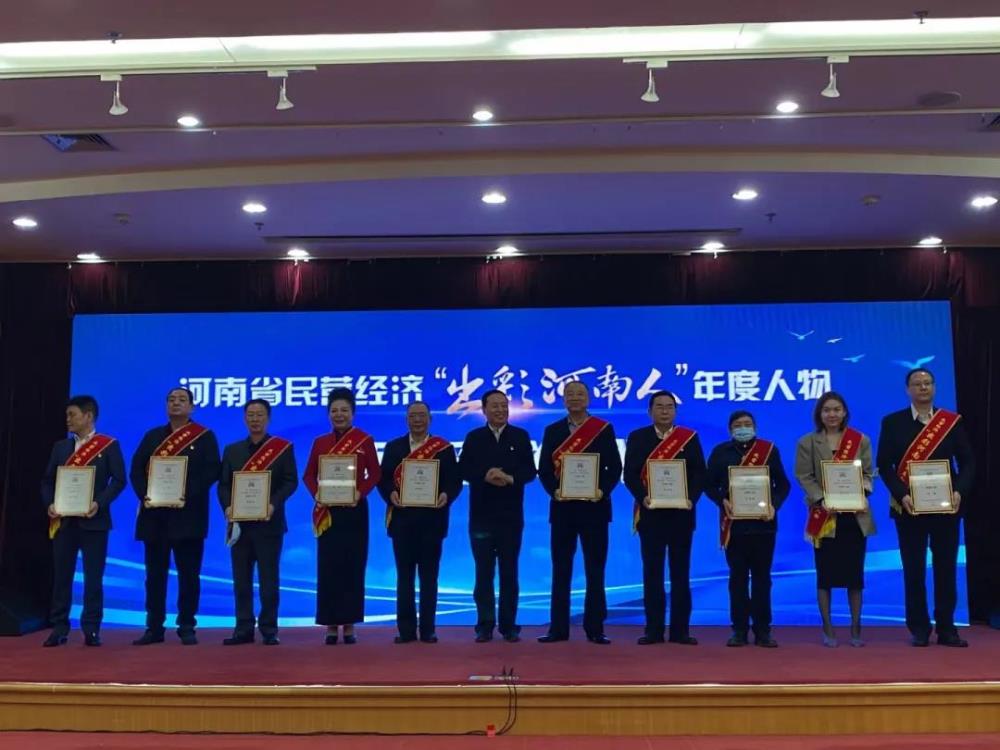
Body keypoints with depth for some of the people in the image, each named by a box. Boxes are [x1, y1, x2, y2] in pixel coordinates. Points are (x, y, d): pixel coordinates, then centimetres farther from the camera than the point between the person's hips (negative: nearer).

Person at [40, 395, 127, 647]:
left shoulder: (109, 446, -1)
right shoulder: (61, 446, 12)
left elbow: (118, 480, -6)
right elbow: (48, 480, 11)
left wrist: (99, 503, -19)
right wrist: (50, 504, -7)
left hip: (93, 520, -4)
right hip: (63, 520, 4)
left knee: (93, 577, 1)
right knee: (61, 575, 6)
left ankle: (91, 628, 8)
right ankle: (59, 628, 13)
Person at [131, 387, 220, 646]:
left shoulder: (205, 437, 4)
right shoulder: (152, 436, 15)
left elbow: (211, 471, -7)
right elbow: (136, 469, 9)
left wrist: (187, 495, -18)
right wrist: (144, 495, -9)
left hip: (187, 515, -3)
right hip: (155, 514, 4)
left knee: (188, 574, 0)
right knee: (155, 573, 6)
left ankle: (187, 628, 7)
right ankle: (154, 628, 13)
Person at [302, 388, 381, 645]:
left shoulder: (365, 440, 2)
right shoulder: (319, 442, 8)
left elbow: (375, 474, -1)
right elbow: (309, 475, 7)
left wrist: (360, 492, -18)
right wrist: (316, 493, -12)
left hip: (354, 510, -1)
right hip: (327, 511, 2)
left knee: (353, 566, 1)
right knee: (328, 567, 1)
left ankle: (349, 625, 9)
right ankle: (331, 625, 9)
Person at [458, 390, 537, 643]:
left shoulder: (520, 436, 6)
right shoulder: (474, 438, 7)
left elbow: (530, 471, -1)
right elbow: (463, 470, -2)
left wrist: (510, 478, -19)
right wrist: (486, 476, -18)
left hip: (511, 515, 0)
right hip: (481, 515, 0)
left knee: (509, 572, 5)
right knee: (484, 572, 4)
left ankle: (509, 626, 12)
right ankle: (485, 626, 10)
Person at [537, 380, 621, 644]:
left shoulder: (604, 429, 3)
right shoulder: (553, 431, 9)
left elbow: (615, 468, 0)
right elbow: (544, 469, 5)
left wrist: (603, 490, -16)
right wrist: (554, 491, -13)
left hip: (594, 507, -2)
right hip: (562, 507, 2)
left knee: (595, 570, 2)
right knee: (561, 569, 5)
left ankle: (595, 629, 9)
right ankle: (558, 628, 10)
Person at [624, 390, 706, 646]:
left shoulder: (690, 437, 6)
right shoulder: (637, 437, 5)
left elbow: (699, 474, 1)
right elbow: (630, 475, -1)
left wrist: (691, 499, -15)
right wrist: (642, 497, -17)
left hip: (681, 513, 0)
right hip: (650, 513, 0)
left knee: (680, 572, 4)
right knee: (652, 572, 2)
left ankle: (680, 630, 9)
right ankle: (653, 630, 8)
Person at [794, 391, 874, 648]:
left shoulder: (861, 441, 8)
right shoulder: (807, 442, 3)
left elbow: (867, 473, 5)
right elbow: (804, 477, -3)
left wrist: (861, 493, -14)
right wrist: (822, 500, -17)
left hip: (855, 515, 1)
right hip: (824, 516, -1)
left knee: (855, 572, 5)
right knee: (825, 573, 2)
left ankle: (855, 627, 15)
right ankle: (828, 629, 11)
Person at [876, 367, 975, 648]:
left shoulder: (953, 421, 5)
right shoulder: (893, 422, 2)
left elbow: (967, 462, 4)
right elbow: (884, 465, -2)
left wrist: (959, 491, -12)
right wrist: (902, 495, -15)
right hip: (909, 506, -1)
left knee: (946, 567, 5)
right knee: (914, 569, 3)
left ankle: (946, 628, 14)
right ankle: (919, 629, 11)